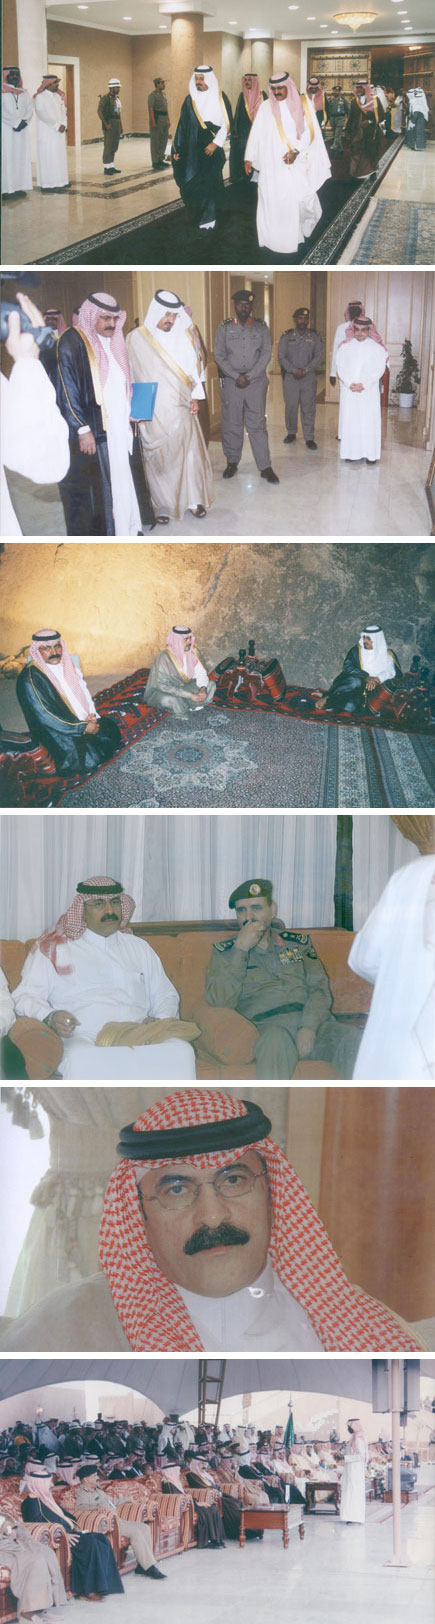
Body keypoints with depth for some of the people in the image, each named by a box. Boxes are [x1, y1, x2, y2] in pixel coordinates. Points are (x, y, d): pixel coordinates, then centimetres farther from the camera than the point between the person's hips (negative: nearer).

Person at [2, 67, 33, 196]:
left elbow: (30, 109, 10)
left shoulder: (24, 92, 16)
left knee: (22, 157, 3)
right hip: (6, 130, -6)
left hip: (22, 130, 6)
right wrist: (16, 122, -16)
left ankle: (19, 187, 6)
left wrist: (24, 121, -9)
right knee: (7, 158, -8)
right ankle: (7, 189, -11)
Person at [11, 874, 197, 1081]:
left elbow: (165, 995, 29)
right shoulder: (53, 947, 16)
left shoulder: (138, 947, 28)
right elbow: (26, 996, 9)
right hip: (83, 1040, -3)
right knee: (82, 1062, -42)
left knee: (180, 1052, -31)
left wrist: (159, 1020, 4)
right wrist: (49, 1016, -14)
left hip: (138, 1038, 3)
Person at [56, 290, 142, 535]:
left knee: (118, 483, 11)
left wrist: (131, 412, 9)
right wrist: (82, 430, -19)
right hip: (89, 433, -7)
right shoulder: (72, 342, -10)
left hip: (115, 430, 8)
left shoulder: (113, 342, 14)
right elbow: (66, 391, -15)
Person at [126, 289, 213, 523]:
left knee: (190, 452, 2)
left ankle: (194, 500, 14)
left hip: (182, 407, 3)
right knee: (158, 458, 0)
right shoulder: (136, 338, 0)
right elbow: (129, 375, 2)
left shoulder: (184, 336, 7)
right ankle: (163, 506, 8)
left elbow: (194, 367, 13)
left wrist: (195, 397, 4)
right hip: (153, 412, -2)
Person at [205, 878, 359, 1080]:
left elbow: (320, 989, 10)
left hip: (313, 1022, 3)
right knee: (276, 1040, -40)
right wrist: (241, 949, -5)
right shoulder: (225, 951, 17)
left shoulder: (298, 942, 23)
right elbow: (218, 1001, 0)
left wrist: (309, 1027, -10)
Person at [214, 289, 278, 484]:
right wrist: (237, 377, -9)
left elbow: (266, 353, 2)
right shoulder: (224, 327, 5)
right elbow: (219, 356, 1)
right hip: (231, 382, 0)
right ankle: (232, 462, 17)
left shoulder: (261, 327, 6)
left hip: (256, 382, 0)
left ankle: (265, 467, -4)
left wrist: (249, 376, -9)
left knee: (258, 424, -3)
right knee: (231, 424, 3)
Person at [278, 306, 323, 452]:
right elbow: (281, 357, -1)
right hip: (290, 378, 0)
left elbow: (319, 357, -1)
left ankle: (309, 438, 1)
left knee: (308, 408, -3)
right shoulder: (287, 336, 4)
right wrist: (295, 370, -13)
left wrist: (305, 370, -13)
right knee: (290, 407, 4)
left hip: (309, 378, 0)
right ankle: (291, 433, 22)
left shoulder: (315, 337, 5)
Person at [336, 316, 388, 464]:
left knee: (369, 422, -3)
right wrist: (350, 384, -11)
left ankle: (371, 454, 2)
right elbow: (341, 367, 3)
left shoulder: (377, 347, 0)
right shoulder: (345, 346, 6)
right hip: (350, 391, 2)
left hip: (369, 392, -2)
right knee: (349, 422, 1)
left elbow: (379, 370, -4)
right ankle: (351, 453, 8)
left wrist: (363, 385, -13)